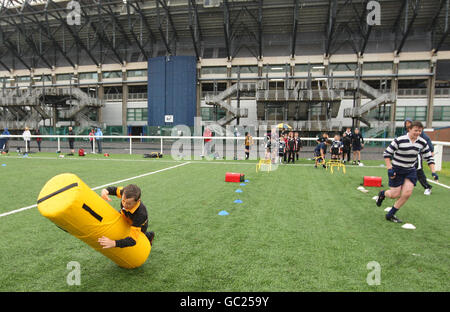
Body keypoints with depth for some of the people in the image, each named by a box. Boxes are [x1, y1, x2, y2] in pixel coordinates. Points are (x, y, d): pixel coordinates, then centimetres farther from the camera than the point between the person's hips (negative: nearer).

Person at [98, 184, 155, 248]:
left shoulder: (140, 214, -49)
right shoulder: (125, 193, -35)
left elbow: (133, 240, -48)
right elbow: (116, 189, -9)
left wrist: (114, 243, -64)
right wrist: (106, 190, -33)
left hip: (138, 227, -5)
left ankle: (149, 235, 35)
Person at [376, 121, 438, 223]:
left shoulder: (422, 142, -1)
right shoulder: (399, 140, -17)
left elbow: (429, 157, 9)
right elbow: (386, 154, -12)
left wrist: (433, 171, 0)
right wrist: (389, 169, -17)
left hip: (411, 170, 5)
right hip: (396, 170, -5)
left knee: (407, 193, -9)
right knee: (395, 195, -6)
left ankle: (390, 215, 8)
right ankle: (382, 193, 33)